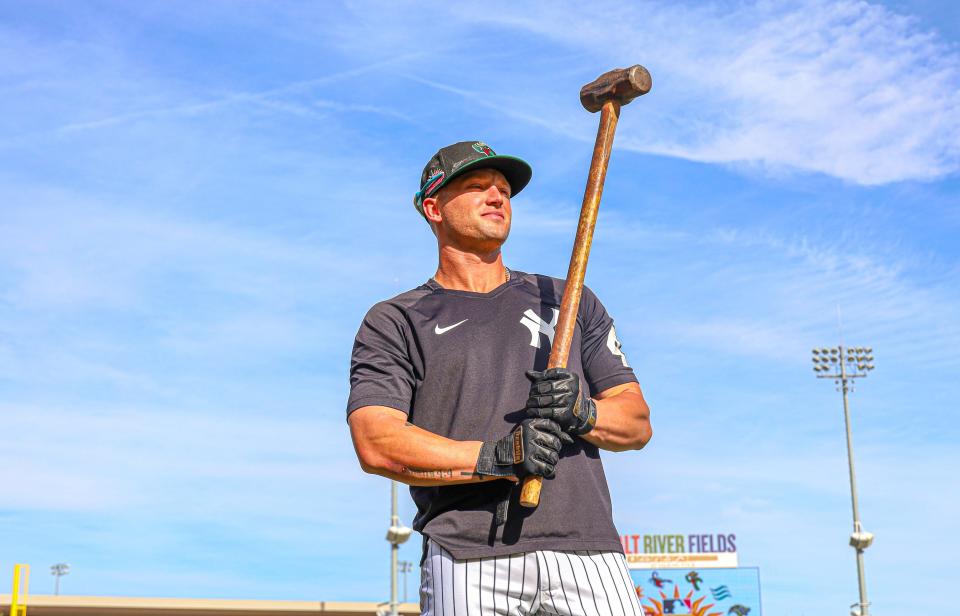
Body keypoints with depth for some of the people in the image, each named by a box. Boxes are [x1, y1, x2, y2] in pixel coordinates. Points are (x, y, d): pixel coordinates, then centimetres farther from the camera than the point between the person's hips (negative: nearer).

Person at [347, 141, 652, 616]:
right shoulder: (393, 322, 13)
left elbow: (637, 422, 16)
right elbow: (375, 443, -3)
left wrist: (582, 413, -6)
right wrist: (495, 457, -16)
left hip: (587, 550, 2)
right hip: (470, 560, -2)